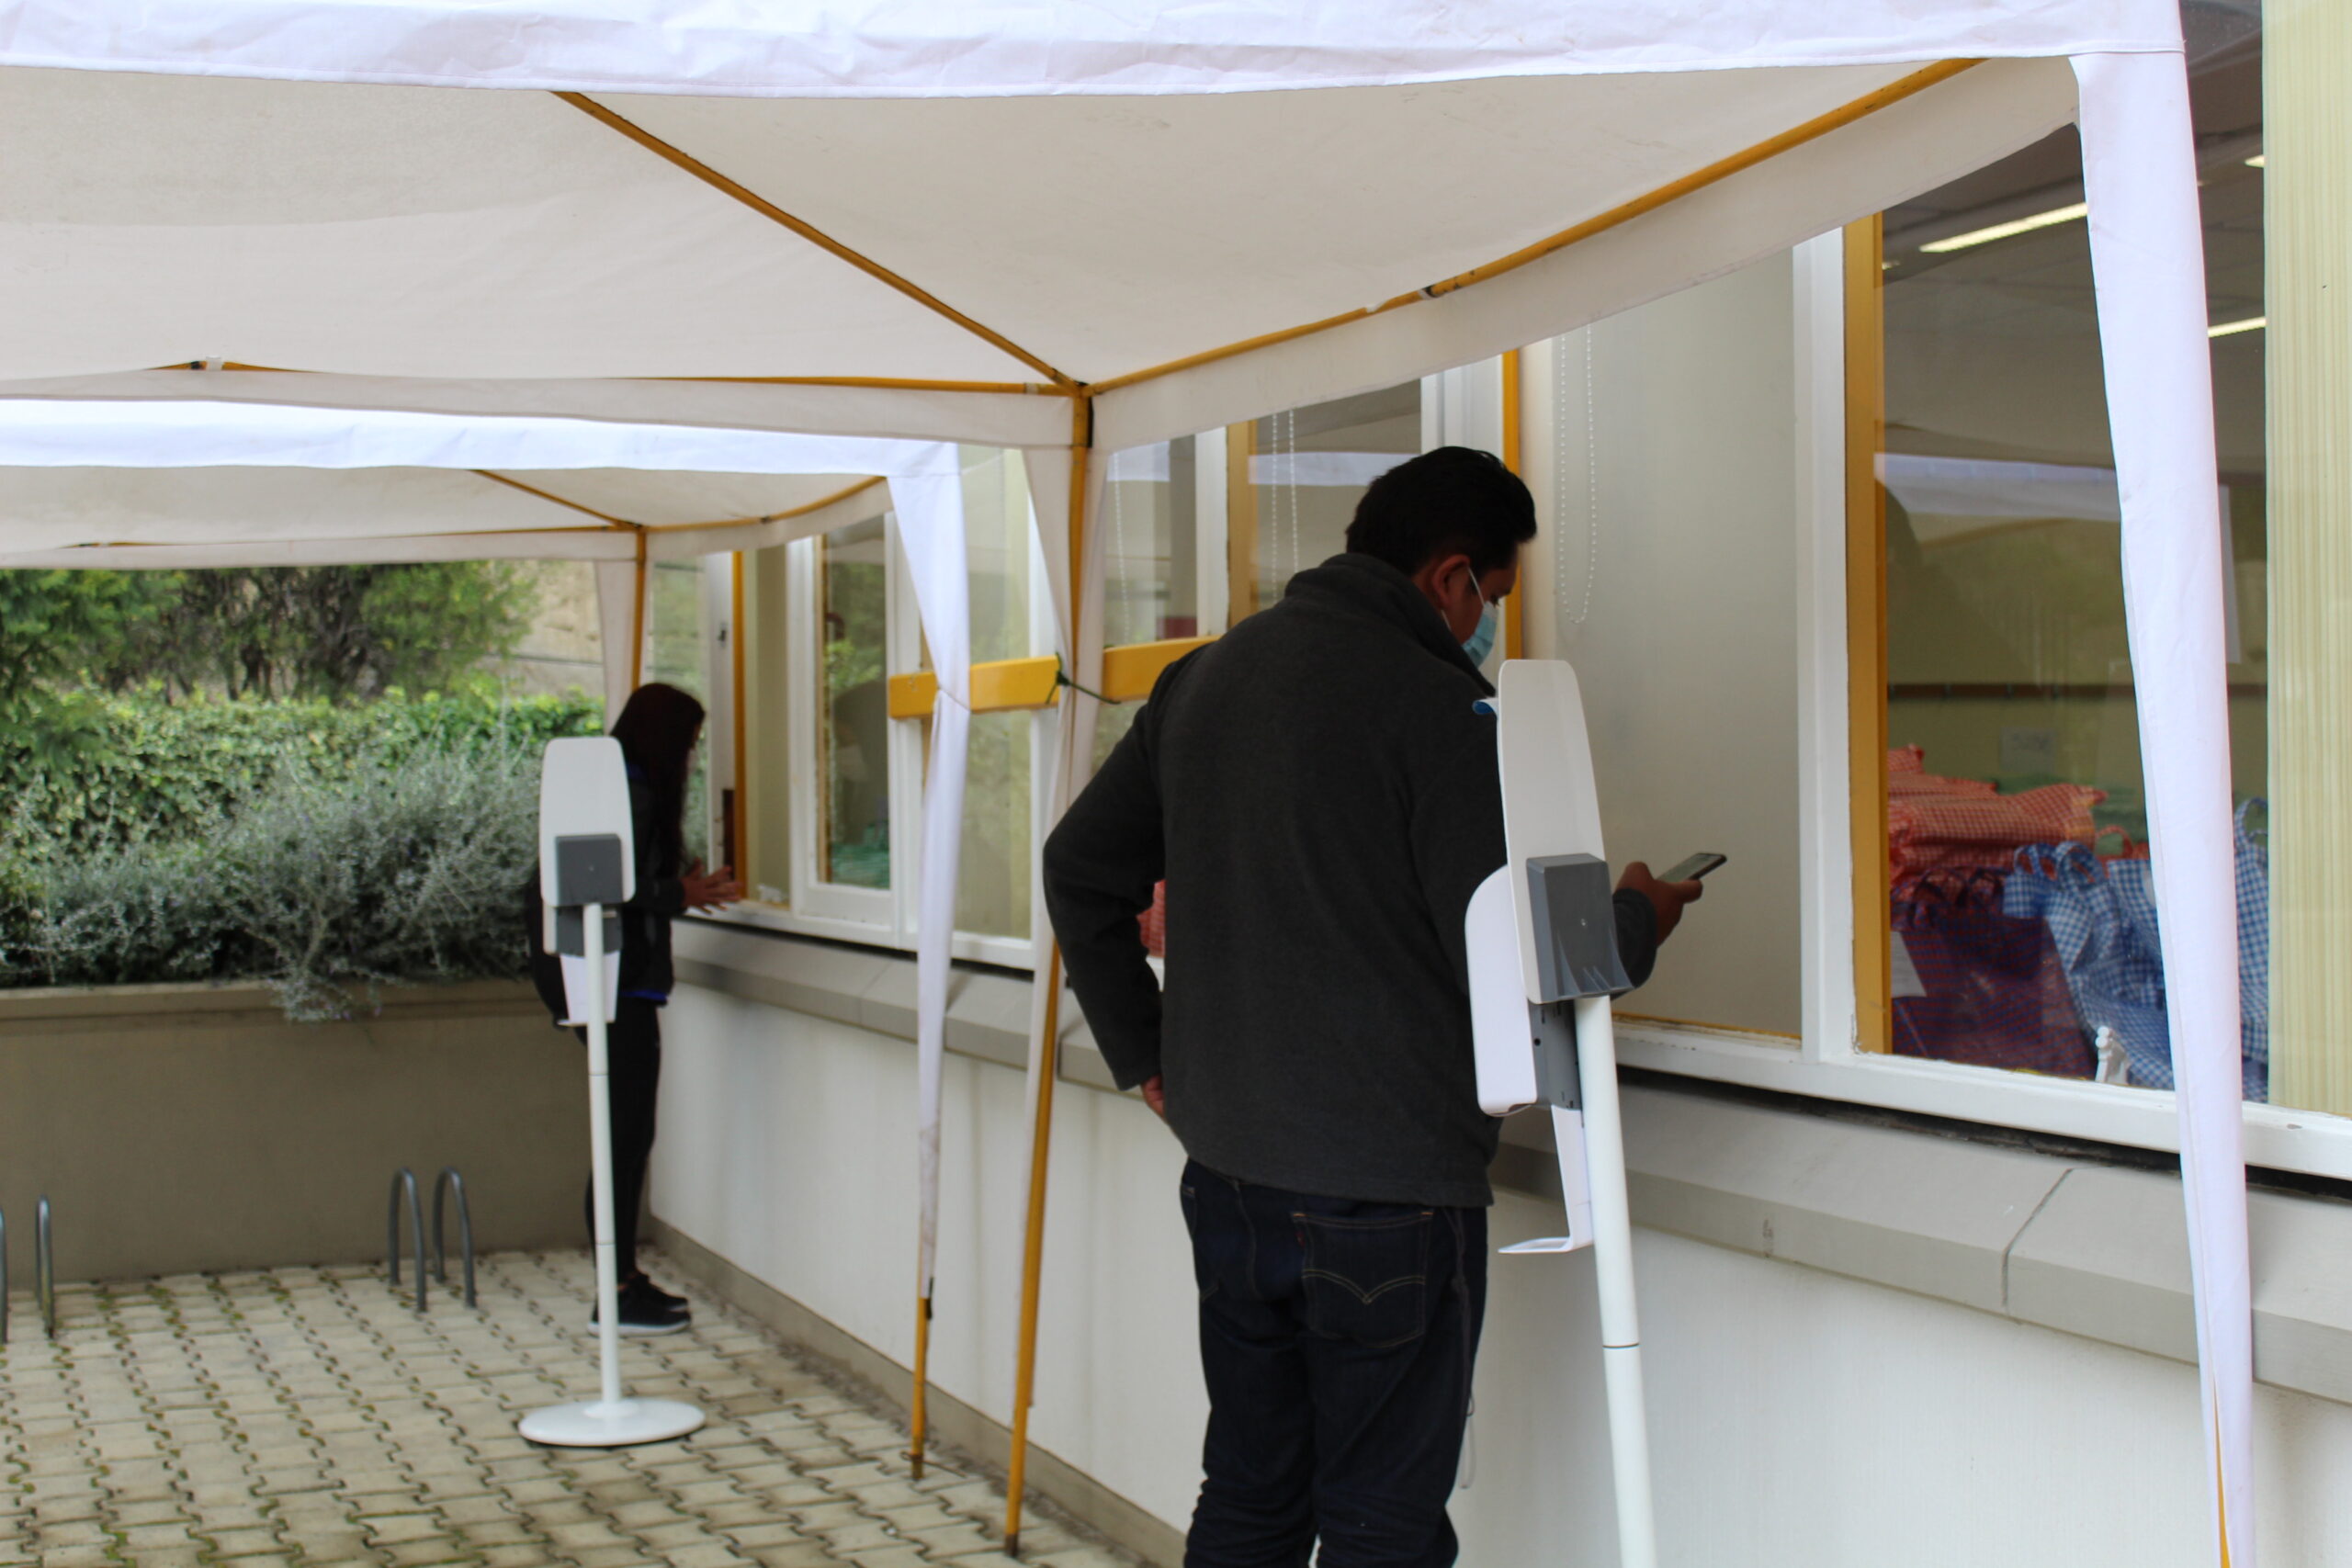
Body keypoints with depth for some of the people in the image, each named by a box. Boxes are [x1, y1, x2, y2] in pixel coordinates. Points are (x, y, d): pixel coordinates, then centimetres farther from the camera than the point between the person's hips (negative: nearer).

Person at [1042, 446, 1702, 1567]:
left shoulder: (1204, 677, 9)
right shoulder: (1436, 703, -15)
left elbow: (1079, 867, 17)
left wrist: (1140, 1049, 22)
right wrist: (1636, 920, 3)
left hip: (1224, 1172, 7)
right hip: (1388, 1190, -7)